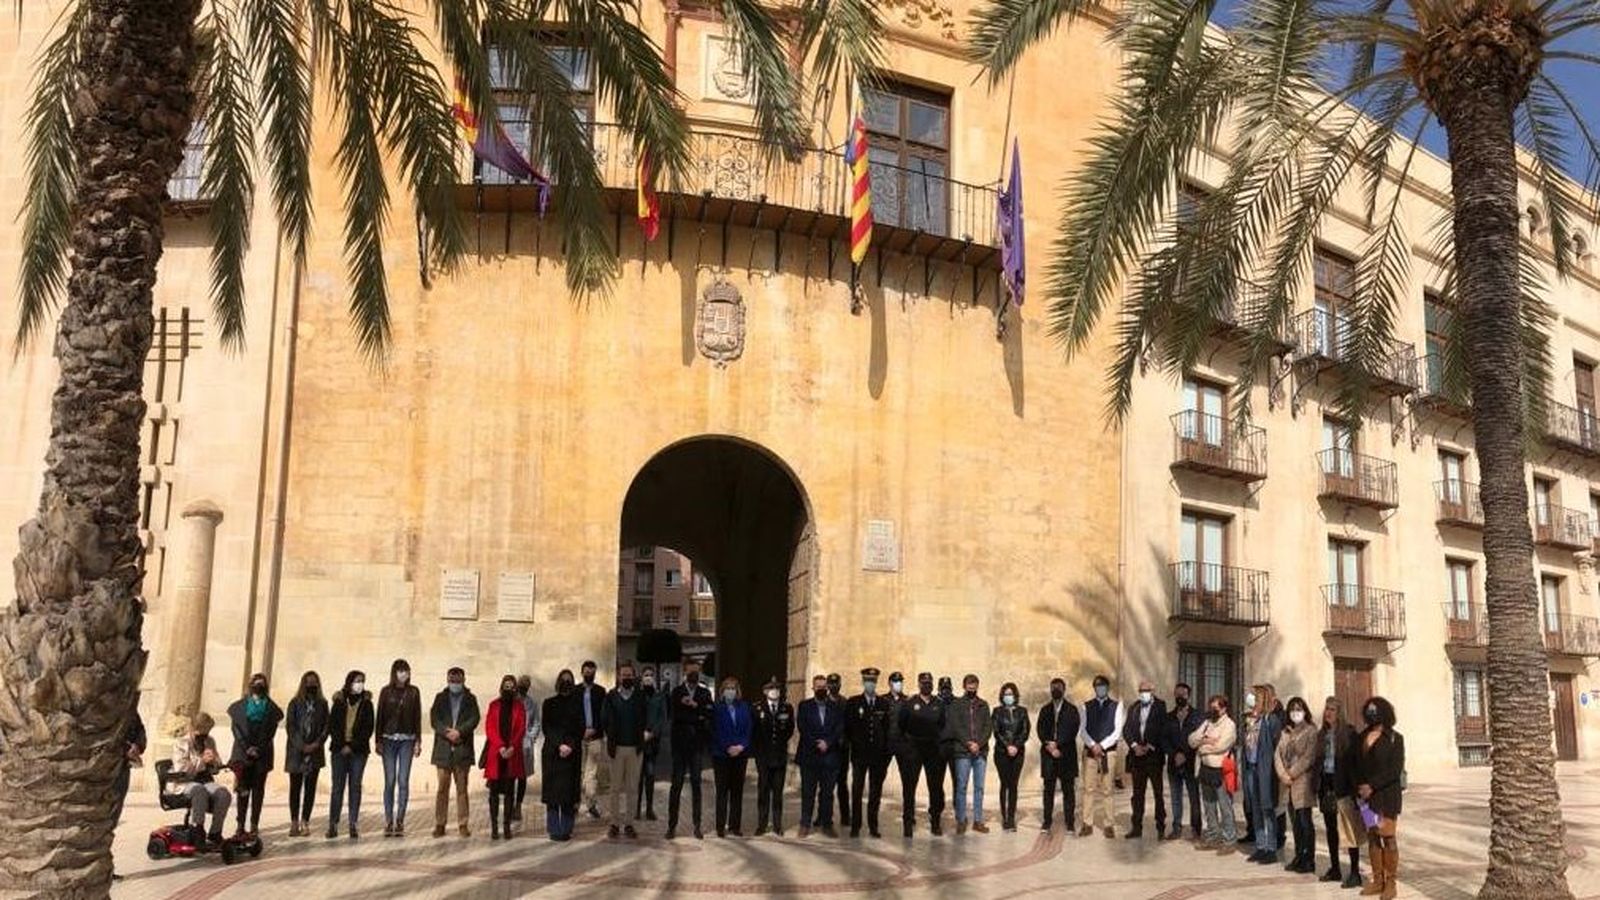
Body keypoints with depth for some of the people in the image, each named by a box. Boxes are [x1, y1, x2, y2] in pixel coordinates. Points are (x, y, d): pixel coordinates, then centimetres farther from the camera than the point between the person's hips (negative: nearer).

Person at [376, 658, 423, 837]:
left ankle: (400, 822, 3)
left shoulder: (413, 692, 6)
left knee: (403, 782, -1)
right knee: (390, 781, -1)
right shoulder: (386, 691, 4)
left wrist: (418, 741, 2)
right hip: (389, 739, 0)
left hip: (407, 740, 0)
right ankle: (388, 821, 5)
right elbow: (380, 716, 4)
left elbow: (417, 717, 6)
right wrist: (378, 740, -1)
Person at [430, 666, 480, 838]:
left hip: (463, 749, 0)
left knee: (462, 788, 2)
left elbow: (475, 718, -2)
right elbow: (434, 718, 2)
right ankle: (439, 824, 4)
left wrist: (459, 732, -15)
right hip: (443, 748, 0)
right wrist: (447, 732, -12)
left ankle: (463, 824, 5)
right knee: (442, 787, -1)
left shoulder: (470, 699, 10)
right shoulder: (440, 698, 12)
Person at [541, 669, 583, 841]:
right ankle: (554, 830, 1)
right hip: (552, 753, -1)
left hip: (572, 754, 1)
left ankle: (567, 829, 3)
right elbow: (547, 728, 0)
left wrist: (570, 746, -10)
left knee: (569, 793, -2)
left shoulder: (577, 704, 10)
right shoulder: (549, 704, 7)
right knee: (553, 791, -3)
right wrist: (560, 745, -11)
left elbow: (580, 730, 5)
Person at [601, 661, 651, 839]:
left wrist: (649, 731, -15)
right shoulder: (611, 697, 1)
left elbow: (649, 719, 0)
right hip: (616, 747, -1)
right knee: (616, 787, 6)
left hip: (635, 748, 1)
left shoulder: (641, 698, 4)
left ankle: (629, 824, 12)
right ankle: (615, 823, 13)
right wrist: (610, 737, -9)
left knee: (631, 788, 6)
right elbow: (604, 720, -2)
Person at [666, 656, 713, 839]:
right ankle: (672, 825, 3)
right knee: (676, 784, 0)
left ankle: (697, 825, 9)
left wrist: (695, 705, -15)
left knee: (696, 784, 4)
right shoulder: (677, 692, 5)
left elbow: (709, 715, -5)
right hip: (680, 744, -1)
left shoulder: (705, 693, 8)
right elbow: (673, 715, -7)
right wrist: (696, 716, -12)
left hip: (697, 744, 1)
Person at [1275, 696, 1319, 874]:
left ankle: (1309, 860, 1)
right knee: (1295, 822, 10)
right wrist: (1283, 774, -5)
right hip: (1287, 784, 6)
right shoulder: (1286, 732, 16)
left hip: (1302, 782, -6)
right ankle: (1299, 857, 17)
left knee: (1305, 822, -5)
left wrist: (1292, 774, -11)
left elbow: (1308, 757, -12)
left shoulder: (1310, 731, -3)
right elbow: (1278, 754, 10)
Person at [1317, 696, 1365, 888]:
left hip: (1342, 785, -7)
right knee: (1331, 828, 13)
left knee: (1348, 830, -5)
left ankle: (1355, 872, 0)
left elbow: (1354, 761, -11)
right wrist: (1317, 786, 7)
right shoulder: (1322, 735, 11)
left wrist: (1354, 786, -16)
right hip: (1326, 784, 7)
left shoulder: (1349, 733, -8)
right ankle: (1334, 868, 22)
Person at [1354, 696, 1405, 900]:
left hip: (1387, 793, -5)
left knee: (1388, 837, -4)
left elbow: (1395, 770, -10)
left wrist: (1372, 786, -14)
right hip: (1367, 794, 5)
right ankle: (1377, 881, 12)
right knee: (1372, 837, 6)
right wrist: (1359, 788, 0)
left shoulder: (1394, 738, -4)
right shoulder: (1362, 737, 11)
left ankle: (1391, 883, 4)